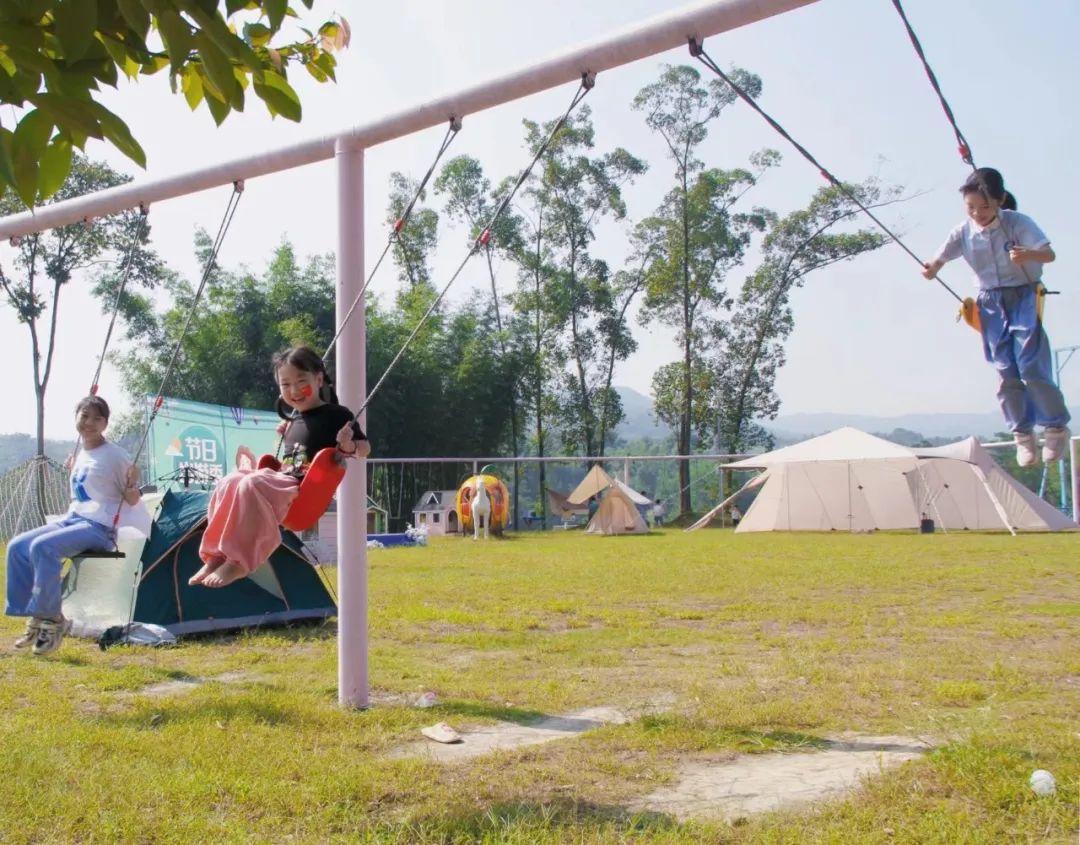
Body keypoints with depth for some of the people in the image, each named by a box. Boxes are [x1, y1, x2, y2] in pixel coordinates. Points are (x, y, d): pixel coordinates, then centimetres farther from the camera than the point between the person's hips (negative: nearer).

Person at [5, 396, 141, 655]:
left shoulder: (114, 455, -7)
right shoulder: (82, 454, 15)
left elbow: (132, 501, -5)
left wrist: (132, 484, -22)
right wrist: (72, 472, 23)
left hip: (99, 528, -8)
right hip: (72, 520, 8)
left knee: (42, 546, -30)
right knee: (17, 546, -7)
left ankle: (52, 619, -18)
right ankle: (38, 619, -2)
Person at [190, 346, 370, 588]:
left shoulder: (336, 415, 0)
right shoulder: (294, 421, 21)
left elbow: (364, 449, 0)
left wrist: (349, 446, -22)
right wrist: (285, 437, 17)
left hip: (307, 489, -8)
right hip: (282, 479, 8)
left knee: (251, 486, -32)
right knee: (228, 484, -12)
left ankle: (239, 562, -33)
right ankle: (215, 556, -14)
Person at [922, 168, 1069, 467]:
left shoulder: (1017, 223, -14)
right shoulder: (963, 232, -4)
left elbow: (1049, 254, -19)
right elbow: (939, 260, 3)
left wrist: (1028, 254, -41)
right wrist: (930, 270, -21)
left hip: (1024, 298, -4)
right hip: (991, 303, 4)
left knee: (1031, 367, -11)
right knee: (1006, 373, 2)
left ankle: (1057, 426, 6)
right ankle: (1023, 434, 14)